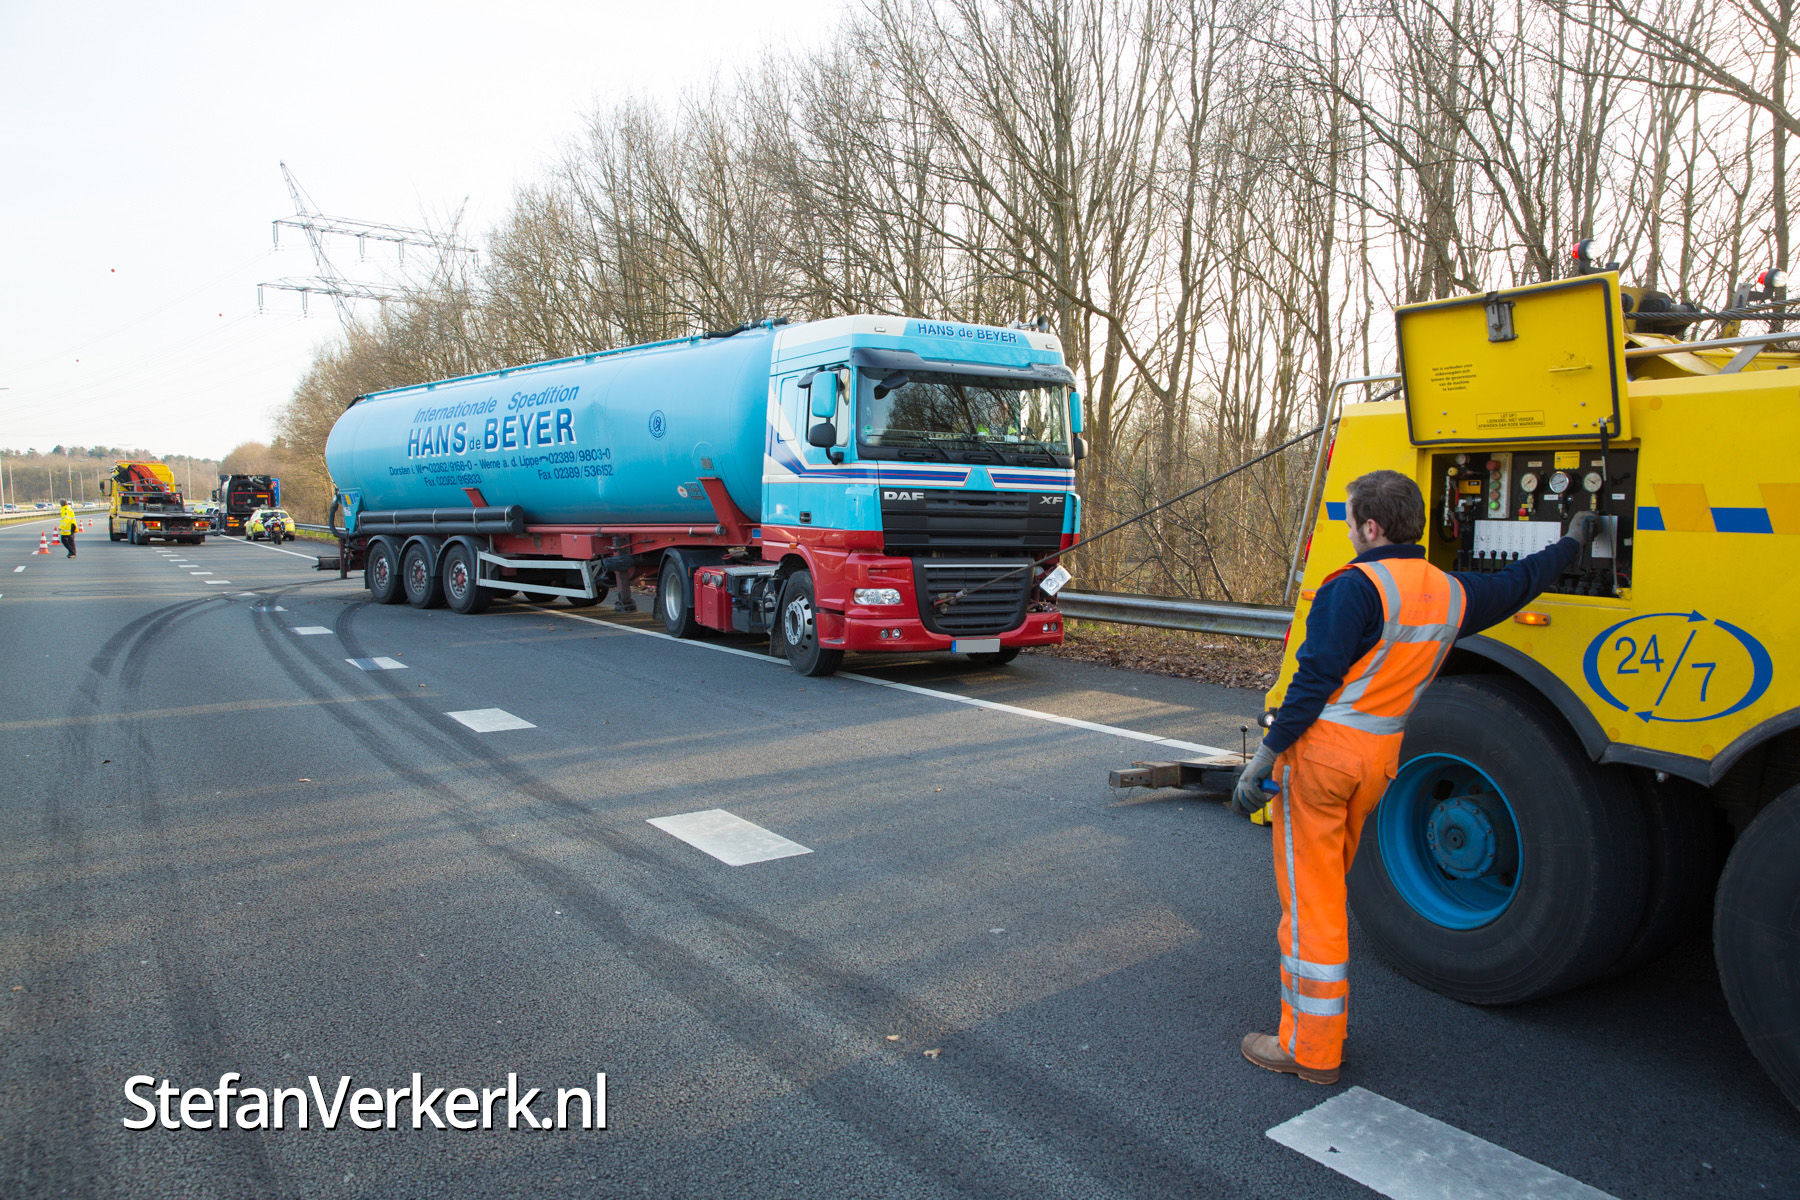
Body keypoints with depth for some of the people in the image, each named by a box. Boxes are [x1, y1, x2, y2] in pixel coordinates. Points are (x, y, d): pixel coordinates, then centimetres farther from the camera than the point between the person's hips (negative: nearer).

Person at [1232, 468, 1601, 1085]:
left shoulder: (1355, 588, -16)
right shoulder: (1451, 593, 8)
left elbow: (1315, 683, -20)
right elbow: (1519, 583, 27)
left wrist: (1265, 756, -15)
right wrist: (1572, 542, 46)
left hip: (1321, 749, -8)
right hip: (1379, 758, 8)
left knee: (1309, 898, 0)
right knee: (1329, 889, 22)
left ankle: (1310, 1049, 9)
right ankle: (1320, 1013, 34)